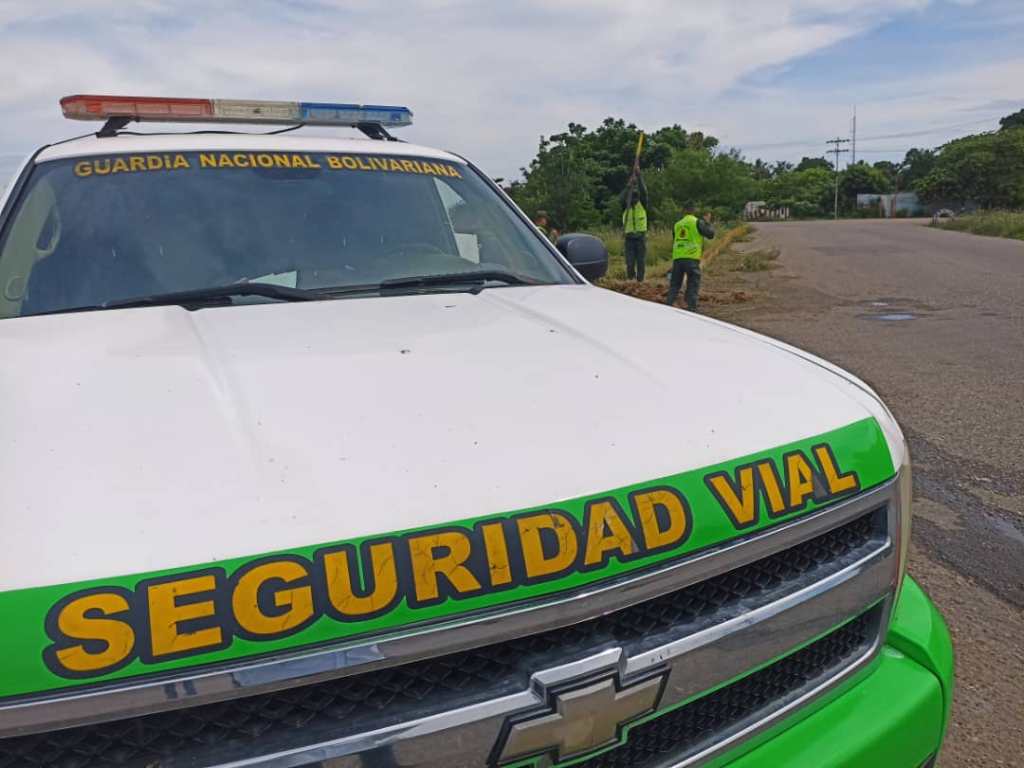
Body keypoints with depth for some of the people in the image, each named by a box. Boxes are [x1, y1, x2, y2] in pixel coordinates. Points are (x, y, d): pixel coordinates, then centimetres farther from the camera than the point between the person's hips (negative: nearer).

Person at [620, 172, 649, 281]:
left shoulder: (642, 203, 6)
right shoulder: (626, 205, 7)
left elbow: (644, 191, -9)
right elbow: (624, 196, -13)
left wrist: (639, 176, -18)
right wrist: (629, 184, -26)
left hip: (641, 236, 0)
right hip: (629, 236, 0)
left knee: (641, 261, 0)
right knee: (630, 262, -3)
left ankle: (640, 281, 6)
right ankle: (630, 280, 10)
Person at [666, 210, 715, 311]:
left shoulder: (677, 224, 20)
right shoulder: (698, 222, 3)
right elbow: (710, 234, 2)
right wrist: (707, 222, 15)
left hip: (677, 257, 4)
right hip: (692, 258, -4)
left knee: (674, 284, 12)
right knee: (693, 284, 2)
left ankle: (668, 305, 7)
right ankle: (691, 308, -3)